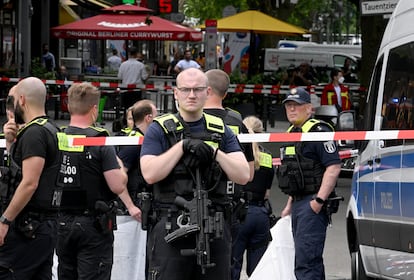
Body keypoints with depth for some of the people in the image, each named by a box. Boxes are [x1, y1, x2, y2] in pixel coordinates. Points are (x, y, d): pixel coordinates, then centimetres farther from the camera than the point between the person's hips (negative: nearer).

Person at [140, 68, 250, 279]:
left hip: (215, 230, 3)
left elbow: (243, 176, 4)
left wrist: (215, 153, -9)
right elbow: (150, 174, -11)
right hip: (170, 228, -3)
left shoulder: (221, 131, 13)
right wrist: (182, 146, -13)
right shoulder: (159, 130, 4)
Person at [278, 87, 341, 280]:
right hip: (298, 203, 10)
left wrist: (319, 200, -24)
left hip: (312, 204, -10)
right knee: (311, 261, 13)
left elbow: (333, 167, -19)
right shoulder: (290, 134, 20)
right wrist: (290, 205, 24)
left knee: (305, 260, -17)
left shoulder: (318, 131, -10)